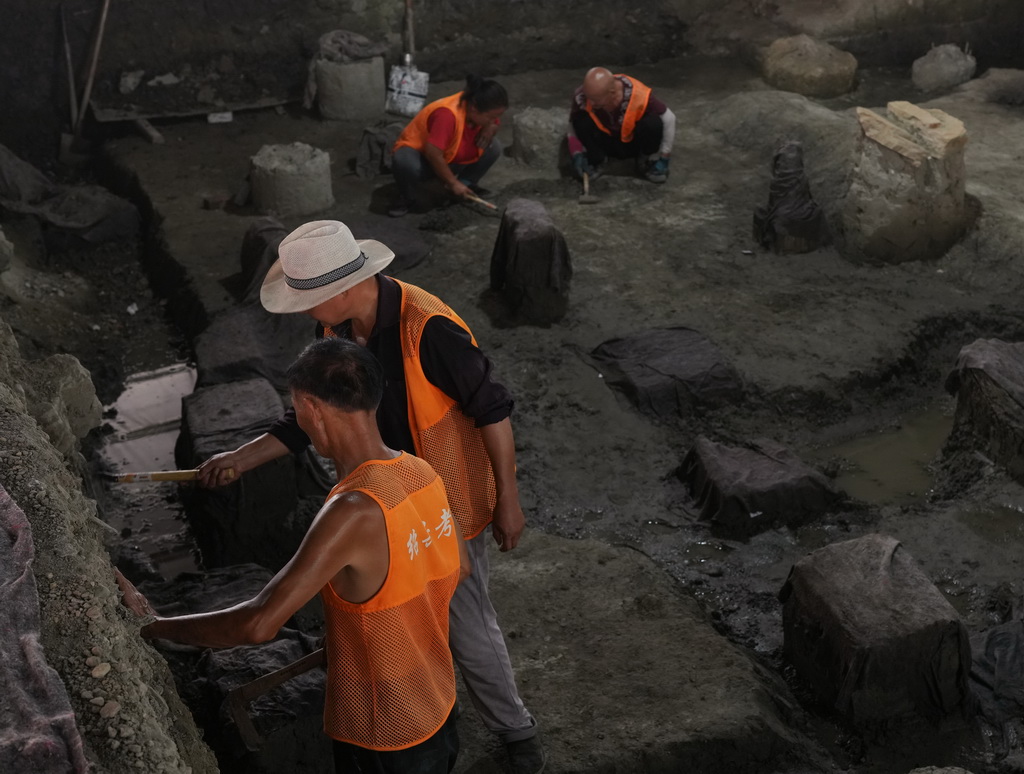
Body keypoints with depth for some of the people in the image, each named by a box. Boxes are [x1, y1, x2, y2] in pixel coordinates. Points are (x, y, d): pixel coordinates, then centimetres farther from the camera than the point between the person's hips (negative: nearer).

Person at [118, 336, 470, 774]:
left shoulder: (354, 512, -30)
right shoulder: (422, 473, -6)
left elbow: (258, 625, -32)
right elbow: (459, 568, 11)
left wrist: (149, 626, -20)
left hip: (384, 737, -6)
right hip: (437, 708, 7)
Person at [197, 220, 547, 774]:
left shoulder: (429, 329, -31)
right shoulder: (335, 329, -7)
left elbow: (492, 409, -22)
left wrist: (507, 498, -15)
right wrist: (242, 459, 2)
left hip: (445, 505, -7)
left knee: (467, 630, 5)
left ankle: (514, 729, 31)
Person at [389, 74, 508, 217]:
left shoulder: (480, 112, -14)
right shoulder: (448, 114, -38)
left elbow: (493, 124, 7)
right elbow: (433, 154, -38)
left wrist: (489, 129, -18)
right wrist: (453, 183, -31)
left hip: (450, 160, 7)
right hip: (418, 152, -7)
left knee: (494, 147, -12)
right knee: (404, 162, -44)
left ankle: (467, 183, 5)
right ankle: (406, 197, -13)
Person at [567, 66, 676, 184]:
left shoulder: (638, 95, -34)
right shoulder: (581, 96, -29)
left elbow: (669, 118, -20)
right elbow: (573, 125, -10)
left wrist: (663, 158, -17)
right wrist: (577, 154, -22)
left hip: (635, 144, -1)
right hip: (607, 143, 1)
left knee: (652, 123, -34)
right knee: (582, 120, -30)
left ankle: (650, 160, -3)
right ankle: (595, 161, -3)